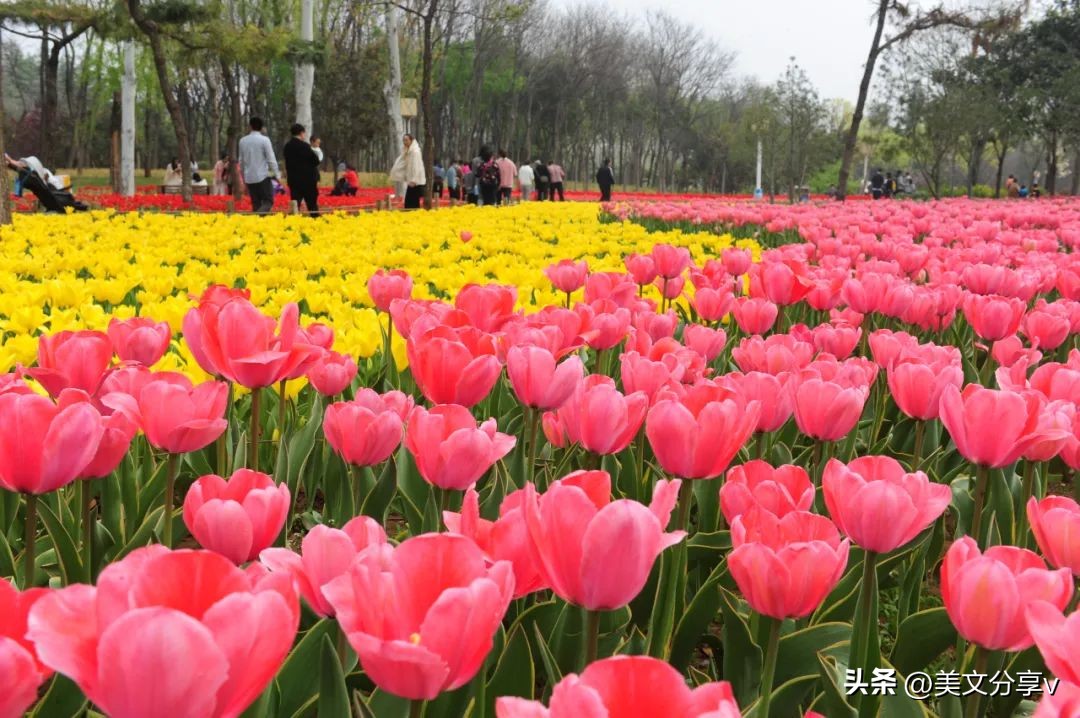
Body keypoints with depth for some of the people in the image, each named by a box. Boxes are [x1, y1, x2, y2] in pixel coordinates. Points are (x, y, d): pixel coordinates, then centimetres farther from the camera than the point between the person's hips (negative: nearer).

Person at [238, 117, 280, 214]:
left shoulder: (243, 140, 6)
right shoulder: (264, 140, -9)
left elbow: (241, 160, 13)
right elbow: (271, 159, -9)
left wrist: (243, 176, 24)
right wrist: (276, 174, 1)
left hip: (249, 178, 5)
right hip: (262, 176, -5)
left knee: (255, 204, 11)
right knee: (268, 202, -2)